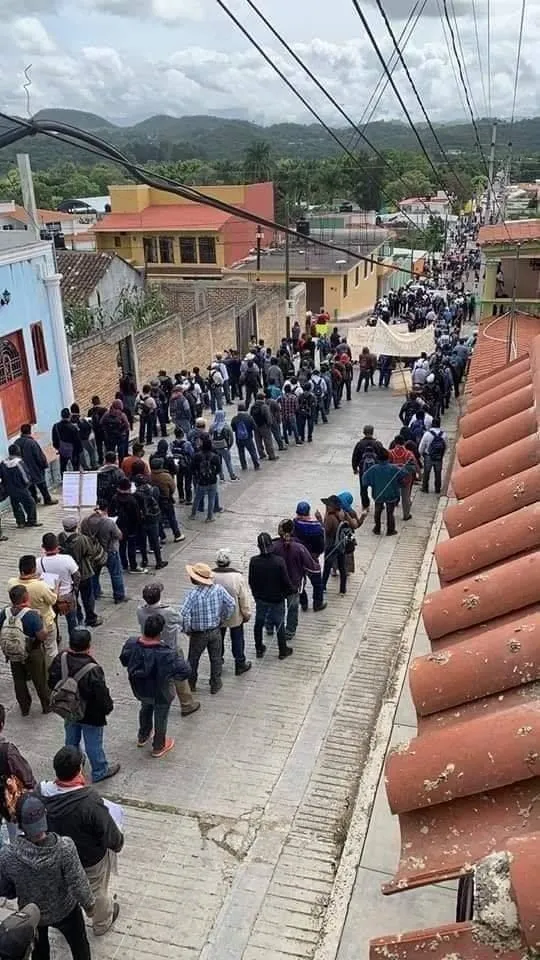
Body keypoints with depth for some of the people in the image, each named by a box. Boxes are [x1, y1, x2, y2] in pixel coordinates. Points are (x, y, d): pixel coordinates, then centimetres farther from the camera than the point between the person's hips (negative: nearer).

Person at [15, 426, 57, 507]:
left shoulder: (17, 442, -6)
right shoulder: (32, 442, -26)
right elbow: (40, 455, -20)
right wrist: (45, 464, -4)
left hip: (24, 469, 6)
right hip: (35, 468, -6)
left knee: (30, 485, 20)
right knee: (42, 485, 9)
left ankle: (34, 500, 31)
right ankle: (47, 500, 19)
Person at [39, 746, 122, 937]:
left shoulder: (40, 793, -25)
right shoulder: (90, 801, -40)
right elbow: (110, 835, -27)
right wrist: (118, 843, -3)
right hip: (91, 859, -4)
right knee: (98, 892, 27)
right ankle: (102, 924, 52)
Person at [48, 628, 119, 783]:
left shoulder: (60, 659, -19)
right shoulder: (92, 670, -37)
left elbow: (52, 683, -2)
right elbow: (102, 695, -27)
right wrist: (108, 707, -5)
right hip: (90, 715, -5)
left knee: (71, 740, 28)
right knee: (93, 744, 16)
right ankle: (100, 772, 37)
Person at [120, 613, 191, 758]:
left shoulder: (131, 644, -23)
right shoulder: (166, 654, -39)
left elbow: (124, 660, -3)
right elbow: (186, 671, -32)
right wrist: (178, 657, -16)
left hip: (139, 689, 4)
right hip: (160, 694, -4)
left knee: (145, 709, 35)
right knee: (160, 717, 24)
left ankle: (142, 737, 58)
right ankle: (158, 747, 46)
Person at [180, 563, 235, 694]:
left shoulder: (192, 594, -25)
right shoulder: (219, 589, -13)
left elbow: (184, 615, -30)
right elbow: (231, 604, -7)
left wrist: (187, 630, -12)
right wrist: (222, 620, 6)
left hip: (198, 634, -2)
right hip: (215, 631, 3)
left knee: (193, 659, 21)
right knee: (215, 659, 20)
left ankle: (191, 684, 39)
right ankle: (215, 685, 33)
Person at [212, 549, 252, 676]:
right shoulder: (237, 576, -24)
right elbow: (244, 598, -14)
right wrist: (246, 613, 2)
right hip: (235, 616, -2)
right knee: (237, 640, 17)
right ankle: (240, 665, 29)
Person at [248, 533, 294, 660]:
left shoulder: (254, 561, -17)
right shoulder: (279, 561, -24)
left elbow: (251, 581, -6)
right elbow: (286, 582, -18)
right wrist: (292, 590, 3)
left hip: (260, 598, 2)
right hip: (277, 599, -2)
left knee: (258, 623, 21)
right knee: (280, 625, 16)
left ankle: (259, 649, 35)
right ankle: (283, 651, 30)